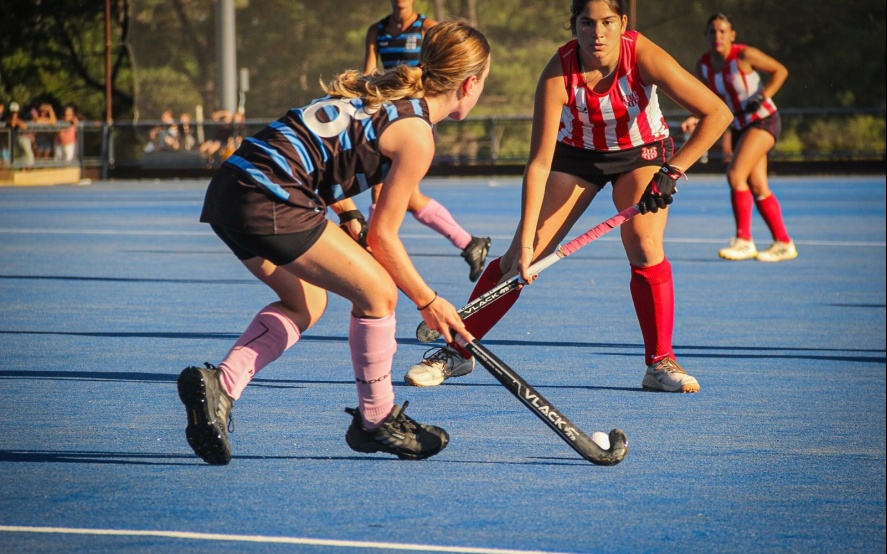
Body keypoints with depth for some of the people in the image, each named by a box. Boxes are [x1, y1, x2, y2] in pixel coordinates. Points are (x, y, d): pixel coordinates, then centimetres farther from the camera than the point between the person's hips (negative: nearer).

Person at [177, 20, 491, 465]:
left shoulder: (383, 91, 20)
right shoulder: (416, 135, -5)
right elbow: (382, 236, 0)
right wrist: (428, 302, 11)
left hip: (229, 188, 9)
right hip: (269, 200, -9)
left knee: (306, 303, 23)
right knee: (378, 291, 2)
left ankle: (220, 383, 7)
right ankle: (375, 420, 16)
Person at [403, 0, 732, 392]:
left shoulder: (644, 57, -31)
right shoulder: (558, 74, -29)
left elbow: (717, 113, -28)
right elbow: (539, 164, -27)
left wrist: (670, 172, -32)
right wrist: (525, 242, -31)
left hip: (642, 153, 0)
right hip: (576, 153, 1)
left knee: (645, 249, -22)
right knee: (519, 258, -4)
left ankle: (660, 363, -9)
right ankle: (457, 351, 10)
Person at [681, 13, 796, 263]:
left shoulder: (744, 55, -18)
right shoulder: (703, 65, 0)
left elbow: (780, 71, -9)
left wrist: (762, 98, -20)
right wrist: (695, 118, -8)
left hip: (763, 121, -7)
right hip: (738, 126, 7)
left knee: (735, 174, -19)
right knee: (757, 186, 5)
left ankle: (744, 240, -14)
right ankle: (783, 243, 13)